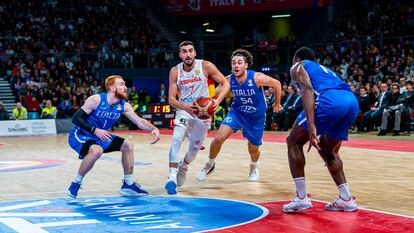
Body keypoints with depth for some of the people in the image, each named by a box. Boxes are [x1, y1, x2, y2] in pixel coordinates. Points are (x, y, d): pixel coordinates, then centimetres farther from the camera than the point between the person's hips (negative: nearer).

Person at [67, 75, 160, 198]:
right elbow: (76, 118, -22)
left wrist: (154, 129, -22)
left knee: (128, 145, 0)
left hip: (101, 136, 7)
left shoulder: (123, 106, -5)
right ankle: (76, 183, -18)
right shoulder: (96, 100, -23)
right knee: (97, 150, -36)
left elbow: (139, 121, -3)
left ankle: (128, 184, 11)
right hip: (80, 135, -7)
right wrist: (95, 130, -33)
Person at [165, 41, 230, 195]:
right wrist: (185, 107, -31)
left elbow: (225, 84, -9)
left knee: (195, 148, 13)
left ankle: (183, 167, 45)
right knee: (176, 139, -26)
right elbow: (171, 99, -11)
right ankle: (172, 176, -27)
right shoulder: (175, 71, -10)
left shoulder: (206, 66, -15)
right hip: (184, 111, 0)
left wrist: (218, 100, -27)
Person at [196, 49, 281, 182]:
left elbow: (277, 84, -11)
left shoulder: (257, 78, -26)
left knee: (253, 149, 13)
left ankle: (254, 167, 49)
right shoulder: (229, 80, -18)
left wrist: (277, 104, 1)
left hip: (257, 117, -1)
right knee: (219, 138, -19)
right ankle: (210, 165, 6)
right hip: (237, 113, 1)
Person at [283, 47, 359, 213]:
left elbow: (308, 89, -1)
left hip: (329, 100, -7)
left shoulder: (297, 67, 20)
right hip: (352, 102, 7)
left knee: (294, 142, 10)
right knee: (327, 150, 26)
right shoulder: (323, 69, 41)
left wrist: (311, 128, -12)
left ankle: (301, 198, 3)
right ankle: (346, 199, 18)